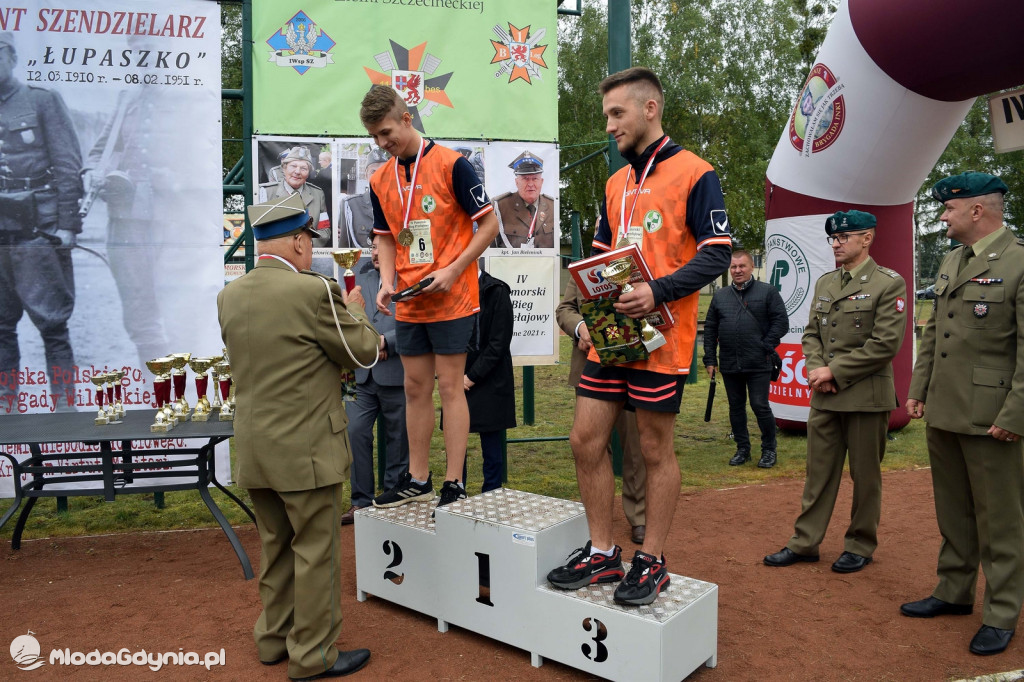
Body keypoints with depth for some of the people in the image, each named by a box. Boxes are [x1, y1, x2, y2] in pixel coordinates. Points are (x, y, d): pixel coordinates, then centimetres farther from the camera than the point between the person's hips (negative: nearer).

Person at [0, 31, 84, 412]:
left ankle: (65, 404, 7)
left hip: (37, 234, -5)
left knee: (52, 325, -1)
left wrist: (68, 223, -10)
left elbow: (68, 165, -4)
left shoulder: (41, 101, 2)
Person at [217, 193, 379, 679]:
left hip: (253, 451, 7)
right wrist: (353, 310, 11)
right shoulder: (314, 291, -17)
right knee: (316, 552, 7)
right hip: (305, 450, -7)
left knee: (276, 548, 21)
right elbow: (364, 351, -8)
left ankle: (274, 639, 35)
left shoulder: (229, 296, 4)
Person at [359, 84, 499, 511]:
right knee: (415, 388, 11)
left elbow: (488, 224, -8)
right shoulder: (380, 180, 8)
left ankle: (454, 484, 8)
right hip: (408, 304, 6)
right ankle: (418, 480, 23)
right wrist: (387, 282, 0)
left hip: (452, 299, -6)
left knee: (450, 387, -1)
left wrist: (452, 271, -16)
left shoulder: (450, 164, -9)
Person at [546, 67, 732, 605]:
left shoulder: (694, 173, -4)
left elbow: (716, 254, -10)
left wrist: (657, 292, -22)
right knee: (586, 439, 6)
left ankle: (651, 562, 20)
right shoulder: (615, 184, 17)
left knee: (655, 448, 4)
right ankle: (602, 553, 21)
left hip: (661, 336, -6)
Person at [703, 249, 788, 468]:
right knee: (736, 407, 11)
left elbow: (781, 321, -3)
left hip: (758, 365, -4)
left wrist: (766, 347, -10)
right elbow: (710, 328, 11)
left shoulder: (767, 292, 0)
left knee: (760, 406, -1)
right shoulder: (720, 296, 11)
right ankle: (742, 449, 24)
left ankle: (769, 450, 15)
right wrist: (710, 359, 6)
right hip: (729, 365, 4)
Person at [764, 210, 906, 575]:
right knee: (818, 472, 10)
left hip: (866, 395, -5)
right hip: (824, 395, 5)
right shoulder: (824, 282, 12)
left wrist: (835, 371, -14)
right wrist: (816, 368, -5)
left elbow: (886, 343, -14)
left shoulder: (889, 283, -7)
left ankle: (860, 545, 23)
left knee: (865, 475, 8)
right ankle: (804, 542, 19)